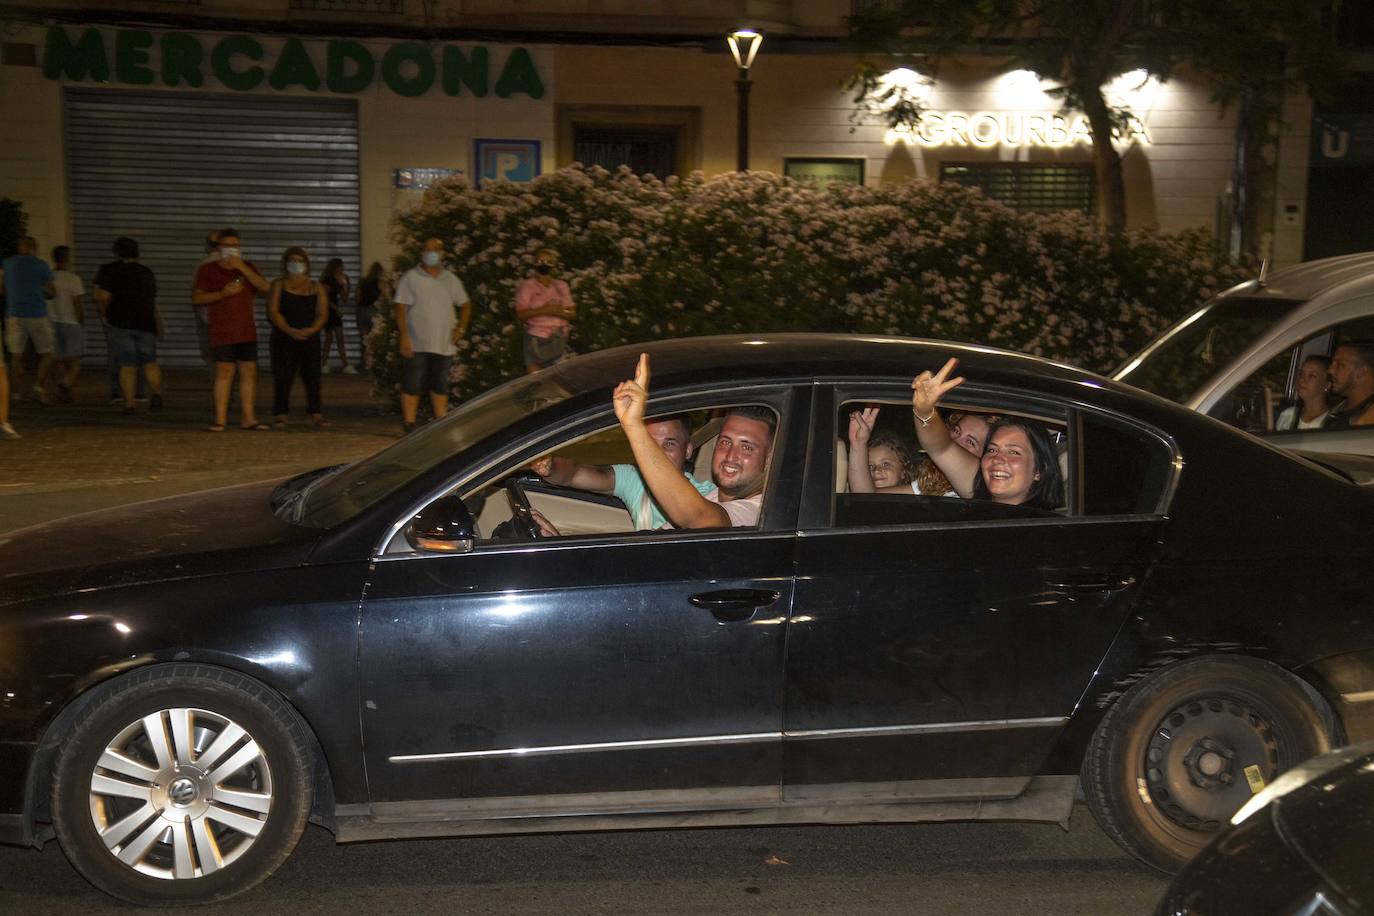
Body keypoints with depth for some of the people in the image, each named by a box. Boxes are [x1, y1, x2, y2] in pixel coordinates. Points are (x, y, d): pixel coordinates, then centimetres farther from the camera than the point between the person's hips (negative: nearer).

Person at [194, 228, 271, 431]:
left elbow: (264, 287, -3)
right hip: (222, 332, -4)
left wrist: (242, 268, -12)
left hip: (247, 331, 4)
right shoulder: (208, 269, 3)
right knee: (224, 373, -9)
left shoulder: (247, 267, 13)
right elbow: (197, 298, -3)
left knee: (249, 373, 2)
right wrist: (222, 293, -17)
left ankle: (249, 418, 7)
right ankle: (220, 420, -8)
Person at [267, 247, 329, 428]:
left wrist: (310, 330, -16)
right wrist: (290, 330, -18)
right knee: (282, 378, -5)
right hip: (283, 339, -2)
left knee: (312, 377, 0)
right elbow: (273, 312, -4)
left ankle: (316, 414, 2)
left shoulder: (316, 287, 13)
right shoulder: (278, 285, 7)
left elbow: (323, 313, 4)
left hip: (310, 339, 2)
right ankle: (281, 415, -1)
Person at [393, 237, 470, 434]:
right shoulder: (411, 277, -2)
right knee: (412, 386, -3)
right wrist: (404, 337, -14)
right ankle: (409, 424, 2)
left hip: (444, 344, 4)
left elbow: (465, 305, 19)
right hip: (416, 344, -4)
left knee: (440, 387, 10)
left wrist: (460, 328, 4)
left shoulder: (451, 280, 10)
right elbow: (401, 308, -6)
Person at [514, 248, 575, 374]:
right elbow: (520, 313, -10)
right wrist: (543, 310, -20)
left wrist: (558, 311, -14)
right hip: (536, 338, -4)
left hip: (558, 339, 4)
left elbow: (572, 312, 8)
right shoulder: (527, 286, -2)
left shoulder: (561, 286, 11)